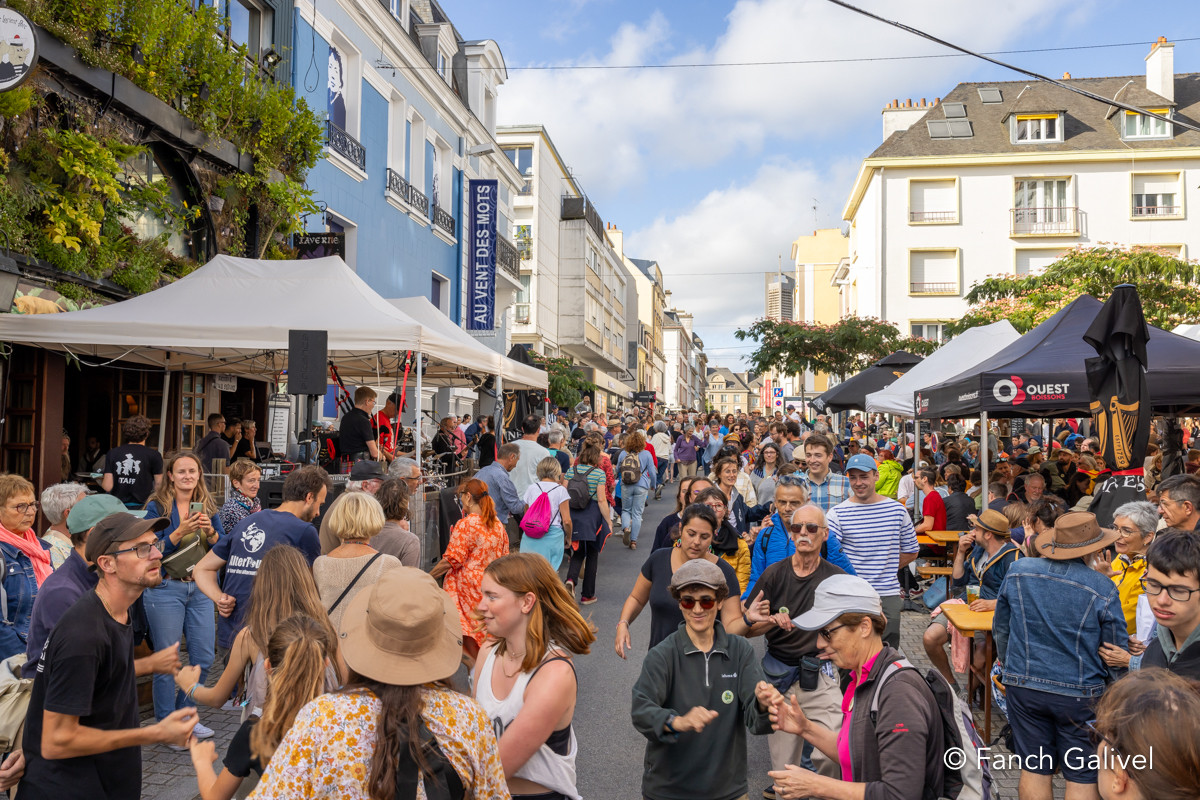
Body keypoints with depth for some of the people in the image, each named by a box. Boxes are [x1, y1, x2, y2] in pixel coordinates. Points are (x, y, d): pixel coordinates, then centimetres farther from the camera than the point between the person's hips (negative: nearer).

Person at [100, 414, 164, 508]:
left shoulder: (112, 453, 4)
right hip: (141, 507, -3)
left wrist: (101, 481, 24)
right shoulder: (153, 455, -4)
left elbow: (107, 487, 2)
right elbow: (158, 486, -5)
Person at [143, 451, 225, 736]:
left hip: (200, 589, 5)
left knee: (204, 657, 7)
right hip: (166, 589, -4)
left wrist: (210, 531, -13)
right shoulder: (157, 506, -5)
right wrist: (180, 532, -22)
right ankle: (166, 722, 15)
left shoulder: (207, 506, 8)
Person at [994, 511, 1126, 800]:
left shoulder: (1018, 571, -5)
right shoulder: (1103, 589, -15)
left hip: (1023, 686, 3)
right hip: (1080, 694, -3)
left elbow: (1000, 629, 7)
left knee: (1034, 770, 13)